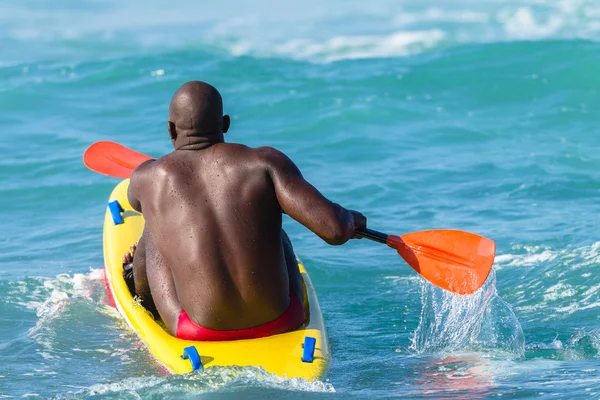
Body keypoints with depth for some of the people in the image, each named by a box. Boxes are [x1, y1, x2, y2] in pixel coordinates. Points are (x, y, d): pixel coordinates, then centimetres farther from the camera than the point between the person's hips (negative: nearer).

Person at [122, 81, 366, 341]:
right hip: (279, 323, 0)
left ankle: (142, 299, 56)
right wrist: (350, 219, 9)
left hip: (202, 328, 0)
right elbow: (334, 229, -16)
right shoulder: (265, 162, -7)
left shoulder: (147, 178, -1)